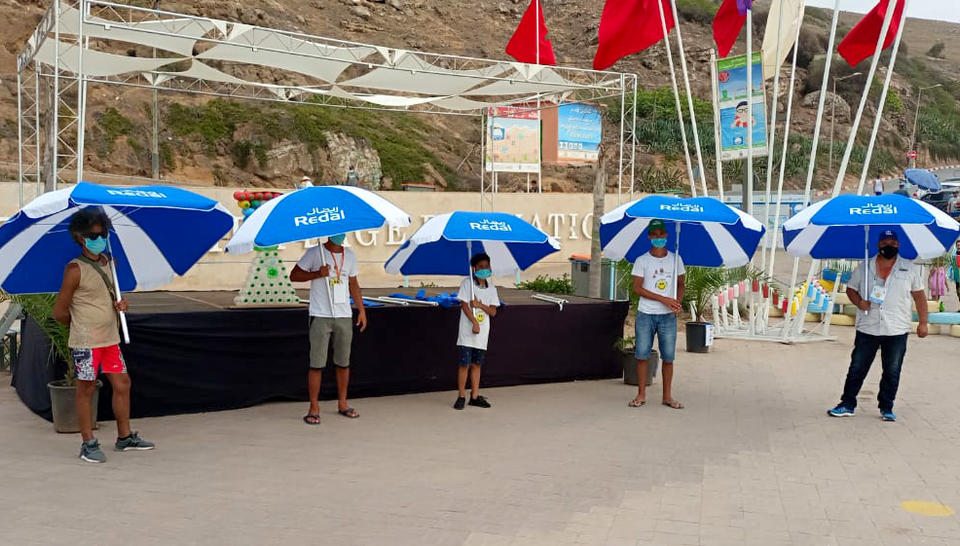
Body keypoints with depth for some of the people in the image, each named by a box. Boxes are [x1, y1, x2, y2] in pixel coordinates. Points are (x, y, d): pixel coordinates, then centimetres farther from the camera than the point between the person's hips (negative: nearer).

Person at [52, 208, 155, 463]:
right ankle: (88, 444, 12)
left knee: (122, 384, 10)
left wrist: (119, 304, 3)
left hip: (110, 338, 7)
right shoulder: (76, 269, -12)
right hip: (85, 342, -7)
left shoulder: (108, 262, 9)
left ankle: (125, 437, 22)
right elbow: (60, 312, -9)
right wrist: (83, 324, 4)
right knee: (86, 389, 2)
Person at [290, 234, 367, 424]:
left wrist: (362, 310, 14)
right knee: (317, 363, -3)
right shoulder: (315, 253, -2)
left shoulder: (349, 255, 13)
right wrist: (317, 274, -16)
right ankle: (314, 408, 4)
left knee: (343, 362, 10)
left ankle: (342, 404, 22)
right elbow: (294, 275, -2)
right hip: (320, 316, -4)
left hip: (344, 316, 5)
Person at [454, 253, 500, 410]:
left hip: (482, 333, 4)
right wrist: (475, 323, -17)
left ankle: (475, 396, 14)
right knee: (465, 364, -5)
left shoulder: (491, 289, 11)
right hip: (467, 332, -4)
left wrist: (480, 305, -12)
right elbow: (464, 305, -9)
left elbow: (493, 312, 5)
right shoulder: (467, 283, -2)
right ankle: (461, 396, 3)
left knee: (476, 364, 9)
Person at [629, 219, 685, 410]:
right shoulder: (642, 261, -1)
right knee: (642, 355, 0)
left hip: (668, 316, 2)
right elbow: (637, 288, -7)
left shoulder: (675, 259, 7)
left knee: (668, 357, 3)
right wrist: (664, 299, -13)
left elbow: (680, 284, 14)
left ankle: (667, 396, 14)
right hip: (646, 315, -2)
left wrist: (678, 302, -7)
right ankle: (641, 395, 11)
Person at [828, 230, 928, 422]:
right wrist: (858, 302, -8)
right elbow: (851, 289, 13)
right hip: (867, 329, 0)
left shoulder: (910, 268, 6)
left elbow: (919, 296, 9)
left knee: (892, 373, 7)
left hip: (897, 331, 0)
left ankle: (886, 408, 20)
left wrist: (923, 322, 5)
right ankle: (847, 405, 12)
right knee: (857, 369, 3)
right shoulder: (864, 268, 6)